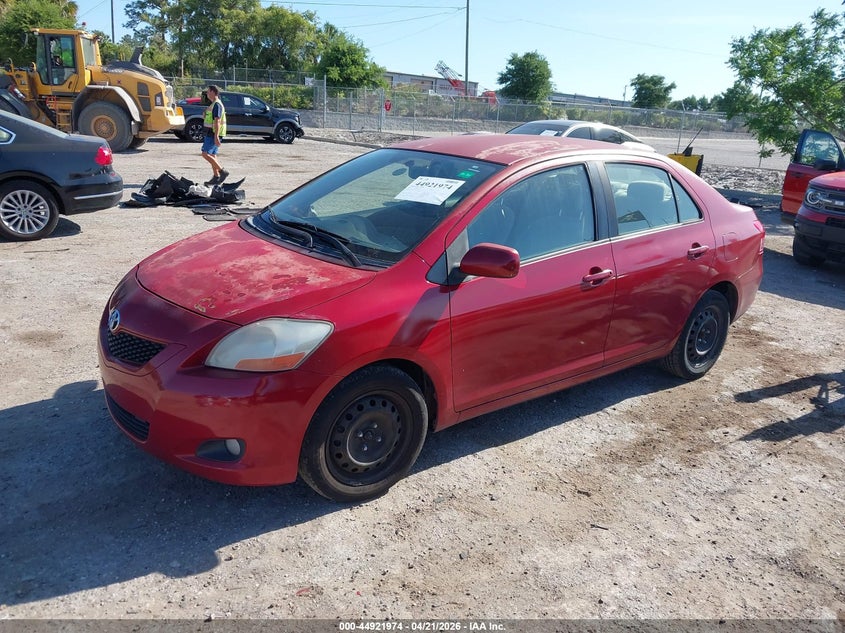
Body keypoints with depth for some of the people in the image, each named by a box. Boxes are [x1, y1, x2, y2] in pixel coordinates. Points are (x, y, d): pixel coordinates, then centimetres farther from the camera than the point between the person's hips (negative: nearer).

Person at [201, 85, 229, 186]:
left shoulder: (217, 104, -14)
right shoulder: (214, 104, 19)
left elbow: (217, 121, -23)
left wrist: (216, 136, -28)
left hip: (214, 134, -10)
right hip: (211, 133, 10)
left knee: (205, 154, -14)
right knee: (212, 155, 11)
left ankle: (222, 172, -13)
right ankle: (216, 177, 12)